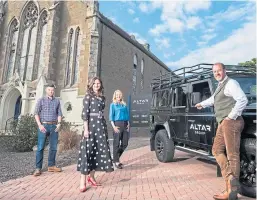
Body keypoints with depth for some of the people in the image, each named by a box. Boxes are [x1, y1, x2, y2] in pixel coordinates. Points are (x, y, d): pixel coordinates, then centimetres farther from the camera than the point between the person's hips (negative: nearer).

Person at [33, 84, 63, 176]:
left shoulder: (57, 101, 13)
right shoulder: (41, 100, 6)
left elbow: (59, 113, 10)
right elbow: (36, 113, 0)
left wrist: (59, 123, -4)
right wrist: (40, 125, -11)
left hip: (54, 126, 3)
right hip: (43, 125, -2)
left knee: (53, 147, 6)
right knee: (40, 147, -2)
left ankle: (51, 166, 17)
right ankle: (38, 168, 5)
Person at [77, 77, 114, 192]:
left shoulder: (102, 98, 15)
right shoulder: (88, 96, -2)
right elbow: (84, 113, -9)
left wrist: (103, 125, 14)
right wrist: (86, 129, -17)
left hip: (101, 125, 7)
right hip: (91, 124, -6)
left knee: (99, 150, 8)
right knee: (87, 151, -7)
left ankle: (91, 177, 22)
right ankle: (83, 182, -1)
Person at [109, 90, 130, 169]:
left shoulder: (124, 105, 18)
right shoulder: (113, 104, 6)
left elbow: (127, 115, 18)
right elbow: (111, 116, 0)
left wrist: (128, 124, 5)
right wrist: (114, 126, -11)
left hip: (125, 124, 5)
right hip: (117, 124, -5)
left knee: (125, 143, 5)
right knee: (117, 143, -2)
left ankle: (116, 157, 25)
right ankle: (116, 161, 10)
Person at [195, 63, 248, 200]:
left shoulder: (231, 83, -8)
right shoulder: (220, 86, 21)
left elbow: (243, 100, -19)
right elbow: (213, 99, 39)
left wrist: (231, 117, -19)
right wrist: (202, 104, 53)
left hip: (230, 122, -10)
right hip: (223, 123, 10)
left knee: (232, 155, -7)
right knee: (217, 150, 11)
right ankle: (230, 178, 10)